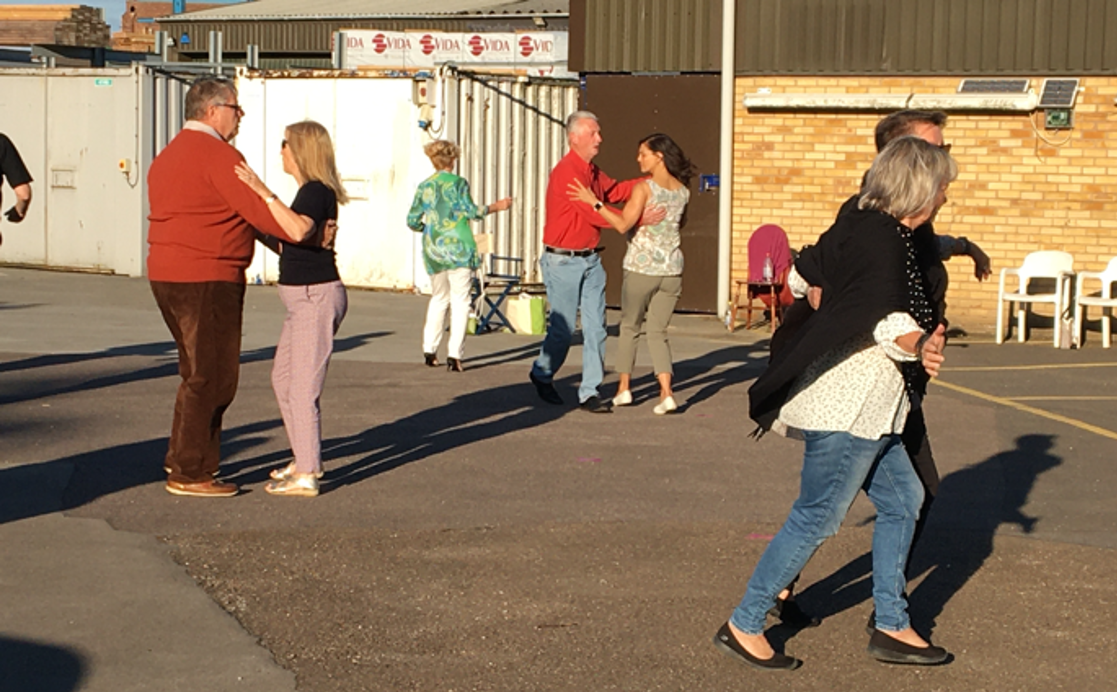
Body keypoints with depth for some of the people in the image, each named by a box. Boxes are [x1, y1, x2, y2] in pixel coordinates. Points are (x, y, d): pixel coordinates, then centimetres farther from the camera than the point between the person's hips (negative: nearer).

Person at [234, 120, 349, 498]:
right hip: (304, 299, 11)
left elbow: (298, 230, -36)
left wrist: (263, 192, -33)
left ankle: (306, 476, -2)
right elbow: (286, 245, 22)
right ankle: (305, 459, 29)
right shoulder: (311, 192, 16)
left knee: (303, 386, -7)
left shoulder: (316, 192, -15)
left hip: (316, 298, -11)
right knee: (282, 379, 19)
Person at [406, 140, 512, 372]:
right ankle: (454, 355, -10)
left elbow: (412, 221, 8)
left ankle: (429, 350, 17)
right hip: (458, 246, -4)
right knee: (460, 300, -2)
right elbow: (470, 210, -12)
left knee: (438, 298, 18)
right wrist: (496, 206, 1)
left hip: (433, 249, 4)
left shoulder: (424, 186, 9)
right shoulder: (458, 182, -2)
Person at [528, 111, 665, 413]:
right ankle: (542, 374, 26)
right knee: (563, 328, 1)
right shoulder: (566, 172, -18)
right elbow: (596, 214, -23)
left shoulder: (593, 171, 12)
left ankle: (589, 391, 7)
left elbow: (614, 191, 24)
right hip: (563, 261, -8)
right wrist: (639, 219, -23)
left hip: (591, 259, 8)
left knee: (596, 327, 3)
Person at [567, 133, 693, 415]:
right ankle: (666, 393, -7)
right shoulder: (683, 192, 5)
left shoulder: (644, 187, -12)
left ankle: (623, 388, 19)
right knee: (658, 331, 8)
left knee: (630, 327, 13)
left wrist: (594, 202, -14)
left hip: (642, 267, -4)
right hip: (672, 268, 4)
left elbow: (623, 224, -19)